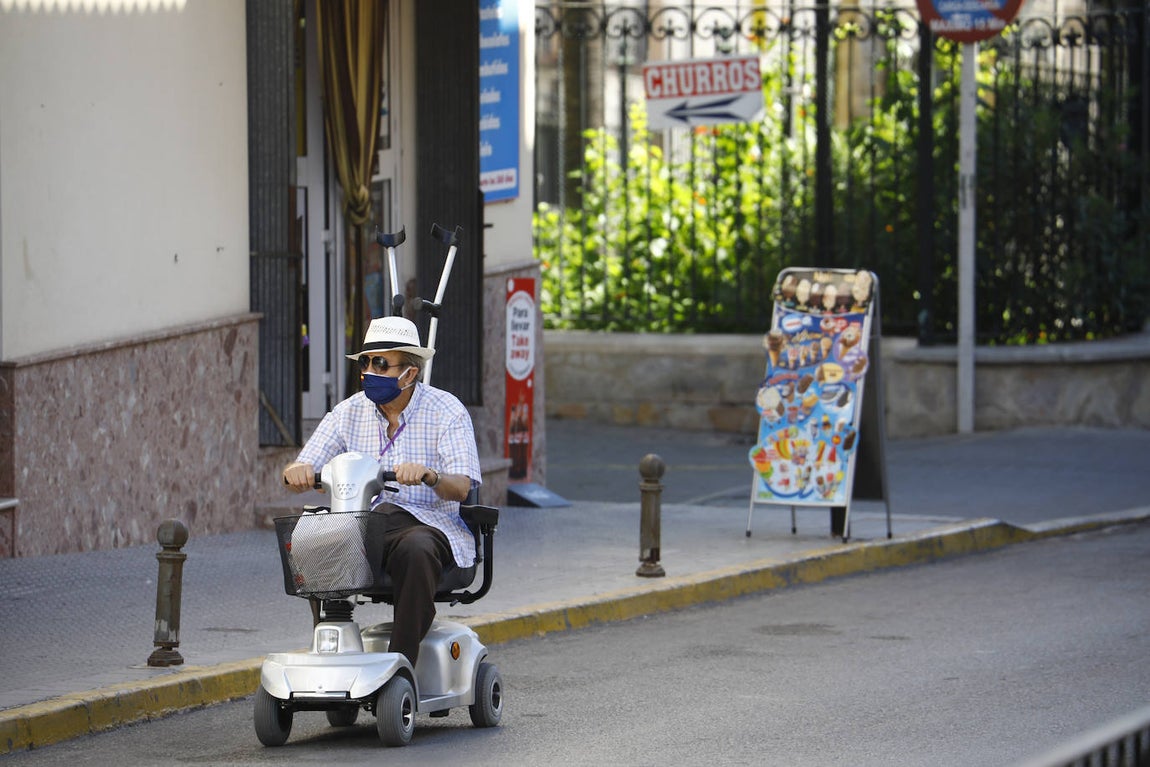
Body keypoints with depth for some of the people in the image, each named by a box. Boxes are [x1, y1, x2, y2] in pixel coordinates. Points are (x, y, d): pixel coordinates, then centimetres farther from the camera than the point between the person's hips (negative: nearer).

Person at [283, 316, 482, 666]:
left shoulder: (447, 411, -1)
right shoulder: (350, 412, 11)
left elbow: (460, 488, -13)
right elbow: (303, 473, 6)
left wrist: (428, 475, -36)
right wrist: (297, 471, -20)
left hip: (429, 523, -3)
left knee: (415, 549, -39)